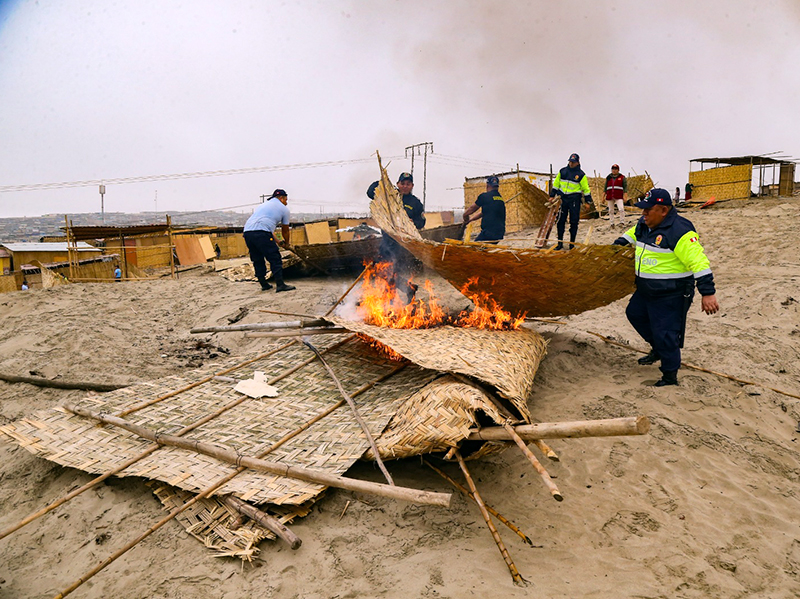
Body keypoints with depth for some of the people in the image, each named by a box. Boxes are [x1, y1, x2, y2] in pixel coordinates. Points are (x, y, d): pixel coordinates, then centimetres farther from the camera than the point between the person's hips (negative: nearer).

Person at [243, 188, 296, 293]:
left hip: (247, 232, 7)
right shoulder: (284, 209, 16)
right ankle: (280, 284, -7)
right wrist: (286, 244, 42)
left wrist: (277, 241, 46)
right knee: (275, 259, -2)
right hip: (261, 233, -7)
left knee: (257, 260, 17)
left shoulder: (263, 205, 35)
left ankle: (264, 284, 23)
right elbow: (285, 230, 25)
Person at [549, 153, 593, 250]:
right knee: (560, 220, 2)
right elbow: (556, 184, 15)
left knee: (574, 221, 0)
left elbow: (586, 188, 1)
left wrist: (587, 201, -1)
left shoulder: (581, 174, -1)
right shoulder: (562, 171, 8)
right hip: (563, 198, 3)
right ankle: (560, 243, 11)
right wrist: (552, 195, 12)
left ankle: (572, 243, 9)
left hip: (574, 199, -3)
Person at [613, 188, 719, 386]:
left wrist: (708, 292, -31)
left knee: (665, 334, -5)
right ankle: (657, 349, 43)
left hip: (671, 295, -9)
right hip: (646, 291, 9)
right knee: (635, 314, 25)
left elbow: (699, 262, -27)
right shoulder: (644, 224, 4)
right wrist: (620, 243, 12)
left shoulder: (679, 231, -24)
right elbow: (632, 234, 29)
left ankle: (670, 376, 12)